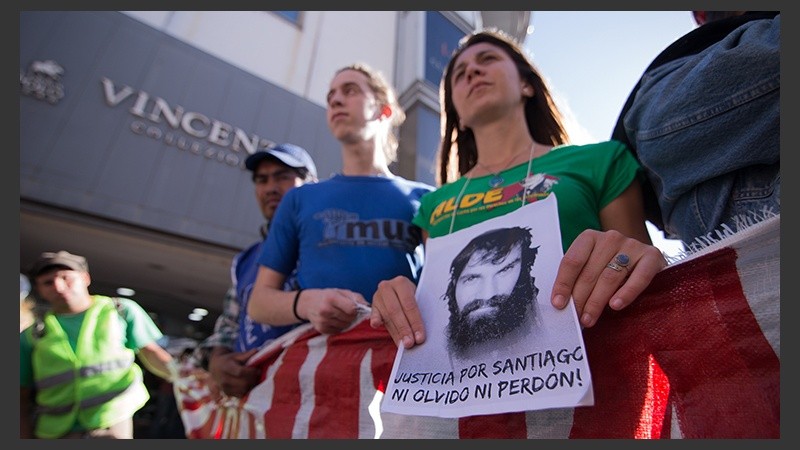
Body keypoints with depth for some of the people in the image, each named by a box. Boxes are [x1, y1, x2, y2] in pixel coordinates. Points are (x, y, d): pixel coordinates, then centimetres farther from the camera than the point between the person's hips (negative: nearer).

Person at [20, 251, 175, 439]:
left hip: (110, 423, -2)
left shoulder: (122, 310, 3)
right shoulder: (31, 337, 7)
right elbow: (22, 399, 10)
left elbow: (150, 352, 0)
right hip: (56, 431, 3)